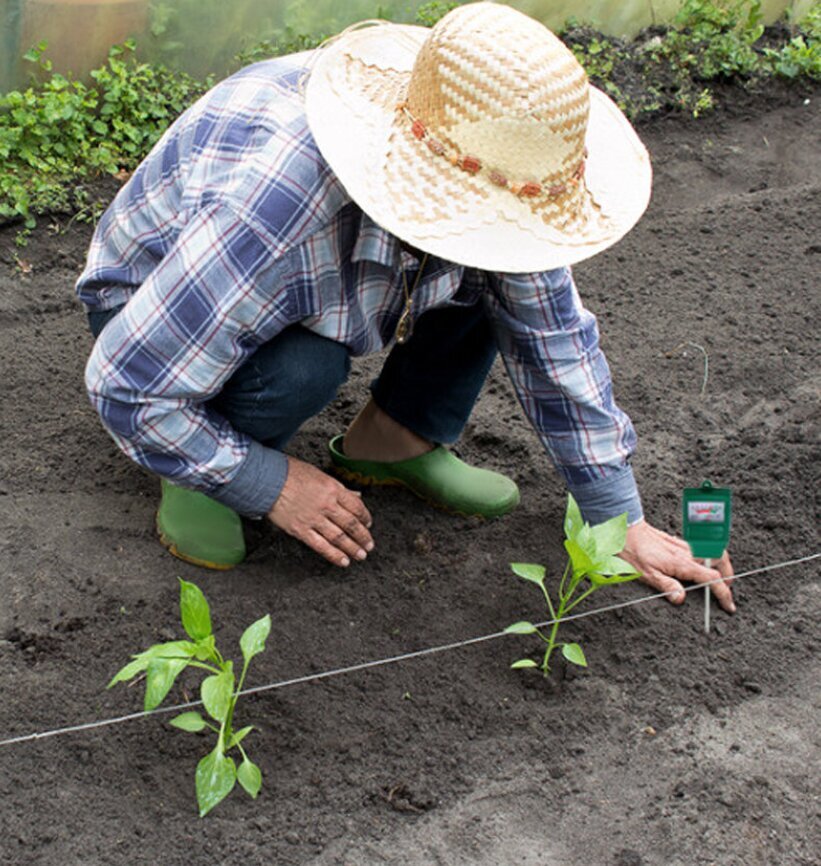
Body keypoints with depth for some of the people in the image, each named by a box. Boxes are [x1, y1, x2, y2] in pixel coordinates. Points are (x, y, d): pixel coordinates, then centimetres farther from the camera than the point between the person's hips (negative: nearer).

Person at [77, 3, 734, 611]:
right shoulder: (272, 208, -43)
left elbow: (554, 340, -8)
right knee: (304, 368, -38)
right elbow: (128, 388, -35)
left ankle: (393, 441, 2)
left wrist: (624, 522, -7)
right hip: (156, 307, -5)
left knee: (499, 279, -13)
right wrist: (274, 485, -26)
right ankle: (199, 471, -7)